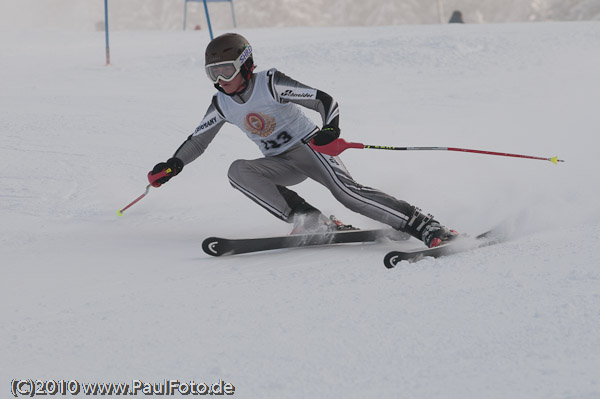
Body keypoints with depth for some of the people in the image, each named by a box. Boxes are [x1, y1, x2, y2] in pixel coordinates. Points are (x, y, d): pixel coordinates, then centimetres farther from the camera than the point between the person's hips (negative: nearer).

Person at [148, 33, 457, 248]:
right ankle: (310, 221, -25)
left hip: (310, 148, -6)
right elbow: (197, 140, 14)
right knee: (238, 171, -21)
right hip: (282, 165, 6)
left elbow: (324, 100, -21)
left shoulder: (270, 84, -17)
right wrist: (171, 167, 1)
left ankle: (428, 228, -31)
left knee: (347, 191, -29)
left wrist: (331, 129, -40)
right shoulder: (222, 104, 1)